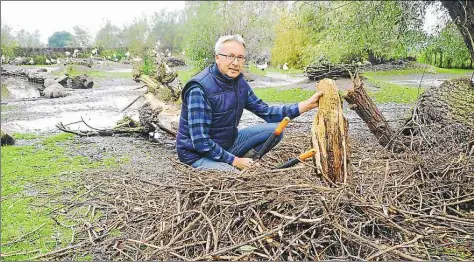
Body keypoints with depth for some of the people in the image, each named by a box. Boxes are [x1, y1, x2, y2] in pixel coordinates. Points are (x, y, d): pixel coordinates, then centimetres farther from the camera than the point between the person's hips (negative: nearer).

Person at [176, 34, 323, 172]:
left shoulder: (239, 82, 0)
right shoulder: (199, 89, -25)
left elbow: (266, 112, 4)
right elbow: (200, 142, -26)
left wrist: (306, 105, -4)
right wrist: (235, 160, -21)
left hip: (227, 144, 8)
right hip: (199, 154, -8)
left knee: (275, 130, -2)